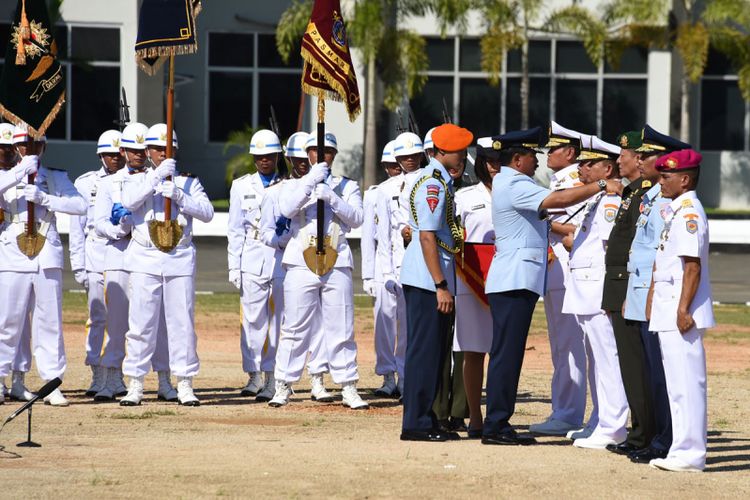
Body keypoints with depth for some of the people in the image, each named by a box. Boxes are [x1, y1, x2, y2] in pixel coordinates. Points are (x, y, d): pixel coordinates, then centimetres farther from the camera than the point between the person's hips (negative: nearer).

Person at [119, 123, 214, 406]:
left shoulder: (188, 181, 13)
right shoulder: (137, 179, 10)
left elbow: (207, 212, 0)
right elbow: (129, 201, -12)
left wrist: (178, 195, -12)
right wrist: (157, 176, -18)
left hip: (180, 259, 1)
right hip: (145, 259, -1)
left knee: (182, 322, 0)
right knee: (141, 322, -3)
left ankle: (185, 385, 5)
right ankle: (135, 385, 2)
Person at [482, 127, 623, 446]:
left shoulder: (506, 183, 19)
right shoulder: (514, 186, -14)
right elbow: (558, 200, -23)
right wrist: (601, 186, -19)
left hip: (515, 281, 11)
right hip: (515, 280, -11)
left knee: (507, 353, 10)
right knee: (506, 352, -10)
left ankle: (498, 422, 12)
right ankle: (496, 426, -10)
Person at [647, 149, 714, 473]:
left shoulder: (689, 212, -13)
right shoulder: (673, 211, 17)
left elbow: (693, 264, -19)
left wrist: (683, 309, -23)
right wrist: (652, 301, 20)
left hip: (681, 313, -10)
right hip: (667, 312, 10)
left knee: (686, 382, -9)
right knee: (677, 383, 12)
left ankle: (690, 454, -9)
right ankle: (683, 450, 17)